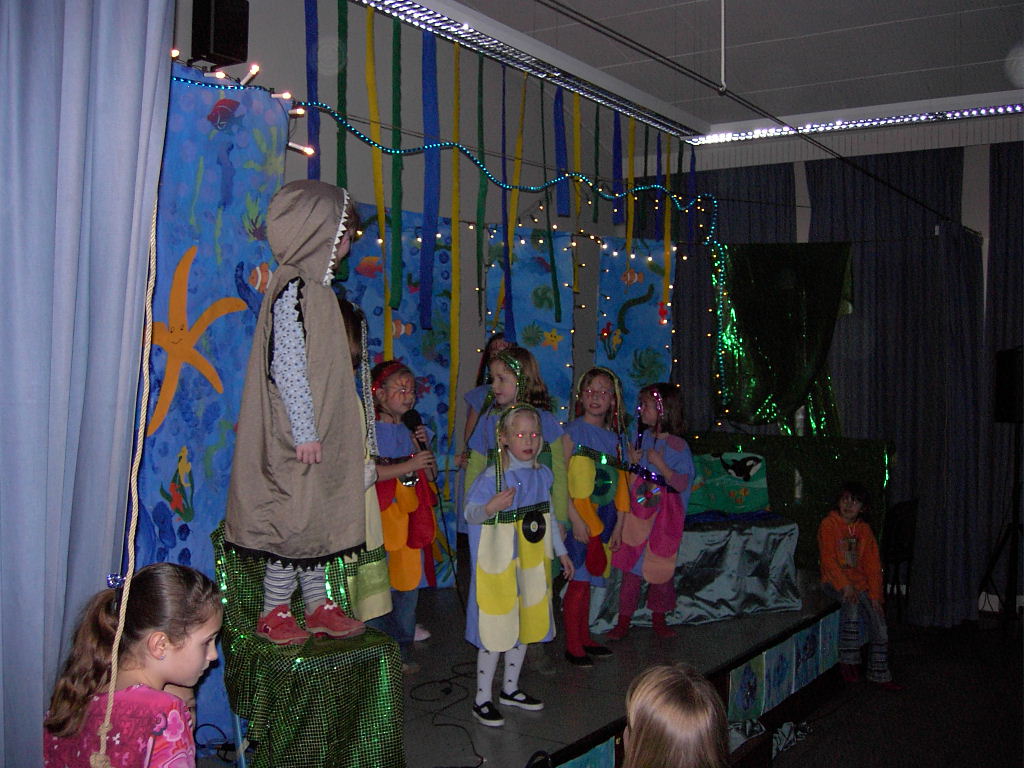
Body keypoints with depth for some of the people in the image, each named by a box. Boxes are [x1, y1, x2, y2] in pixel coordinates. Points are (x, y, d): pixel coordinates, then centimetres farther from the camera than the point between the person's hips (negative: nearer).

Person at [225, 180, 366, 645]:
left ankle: (318, 606, 23)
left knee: (320, 518, 14)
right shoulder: (294, 289, -16)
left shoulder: (315, 287, 15)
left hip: (320, 433, 10)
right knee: (296, 518, -1)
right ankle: (273, 613, 12)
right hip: (299, 436, -10)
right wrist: (304, 431, -20)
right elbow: (287, 366, -20)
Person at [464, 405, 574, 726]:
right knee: (495, 630, -3)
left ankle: (510, 688, 33)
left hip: (533, 563, 6)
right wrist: (490, 508, -41)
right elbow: (470, 513, -21)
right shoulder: (492, 476, -14)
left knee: (525, 624, 15)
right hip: (499, 563, -6)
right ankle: (482, 699, 11)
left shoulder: (543, 474, 5)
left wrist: (560, 551, 21)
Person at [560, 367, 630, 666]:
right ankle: (573, 647, 7)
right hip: (580, 517, -6)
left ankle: (584, 639, 25)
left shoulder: (613, 436, 11)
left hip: (603, 518, 6)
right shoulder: (573, 431, -9)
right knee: (578, 581, -3)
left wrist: (619, 522, 9)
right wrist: (575, 518, -18)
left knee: (587, 580, 15)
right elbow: (562, 479, -14)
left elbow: (618, 482, 13)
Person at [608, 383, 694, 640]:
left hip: (664, 515, -3)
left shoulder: (677, 445, -7)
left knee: (660, 568, 5)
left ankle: (658, 618, 22)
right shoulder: (641, 438, 5)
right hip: (636, 509, 3)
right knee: (630, 566, 3)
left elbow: (681, 483, -11)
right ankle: (624, 620, 11)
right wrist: (633, 462, -7)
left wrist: (659, 463, -18)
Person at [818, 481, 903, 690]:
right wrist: (845, 586, -25)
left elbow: (873, 564, 6)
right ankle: (848, 662, -22)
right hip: (834, 581, -5)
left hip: (859, 581, 5)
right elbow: (828, 559, -15)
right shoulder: (829, 524, -7)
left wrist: (875, 594, -5)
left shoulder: (864, 529, 8)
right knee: (852, 603, -33)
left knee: (878, 619, -9)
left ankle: (879, 674, 7)